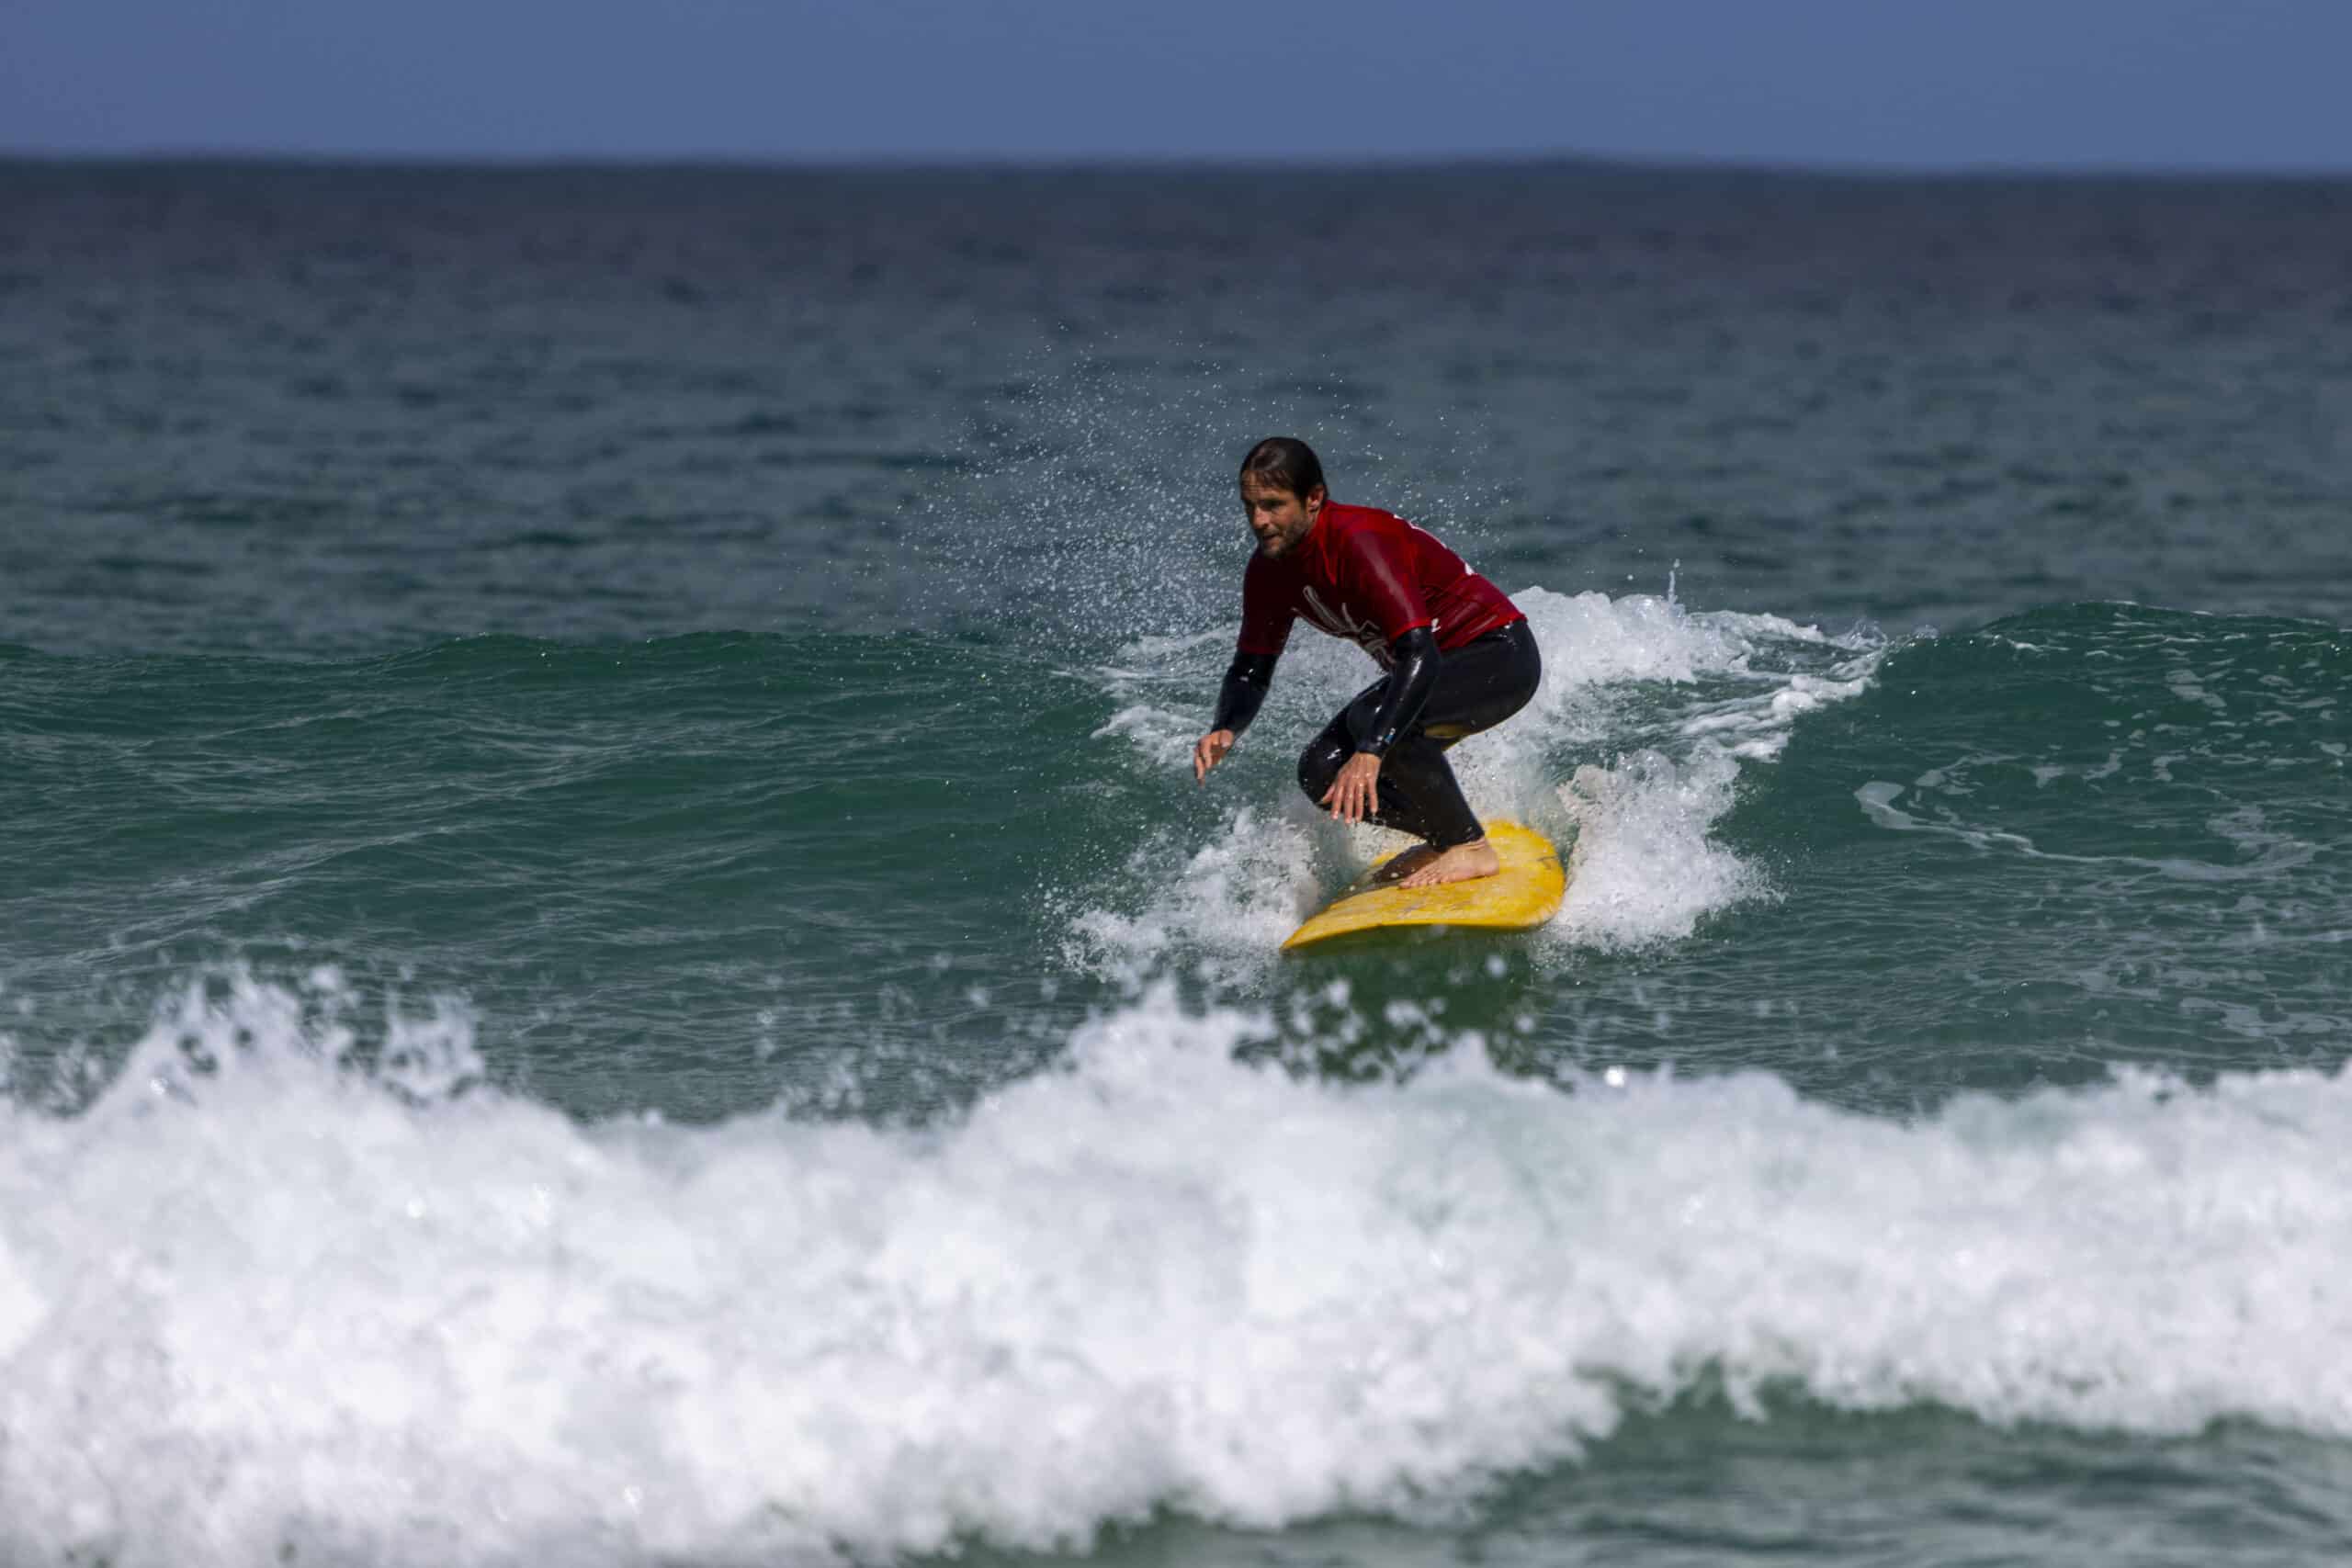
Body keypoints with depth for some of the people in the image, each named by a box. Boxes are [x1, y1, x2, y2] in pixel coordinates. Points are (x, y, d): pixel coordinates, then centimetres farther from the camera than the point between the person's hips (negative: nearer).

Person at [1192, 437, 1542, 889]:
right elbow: (1250, 670, 4)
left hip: (1501, 656, -9)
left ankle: (1471, 848, -16)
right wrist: (1224, 730, -18)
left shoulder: (1360, 542, -30)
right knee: (1322, 775, -7)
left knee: (1373, 719, -33)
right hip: (1436, 668, 9)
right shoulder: (1268, 571, -4)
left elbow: (1420, 657, -37)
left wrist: (1371, 752, -46)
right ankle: (1446, 835, 14)